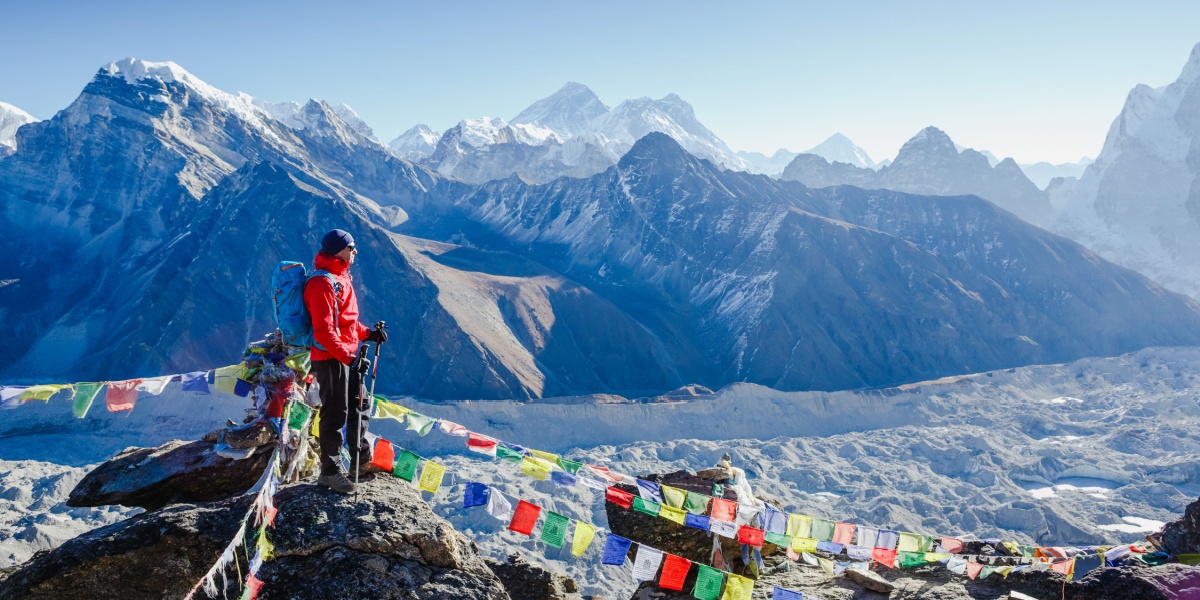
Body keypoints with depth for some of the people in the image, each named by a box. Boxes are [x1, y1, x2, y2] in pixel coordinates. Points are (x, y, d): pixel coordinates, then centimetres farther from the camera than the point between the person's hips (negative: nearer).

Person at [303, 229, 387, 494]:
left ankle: (362, 459, 33)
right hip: (330, 358, -10)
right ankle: (330, 470, 8)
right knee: (336, 414, -3)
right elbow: (324, 330, -26)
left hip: (347, 356, 10)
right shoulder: (322, 284, -19)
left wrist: (368, 334, 13)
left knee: (360, 405, 19)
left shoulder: (342, 277, 13)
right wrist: (348, 357, -30)